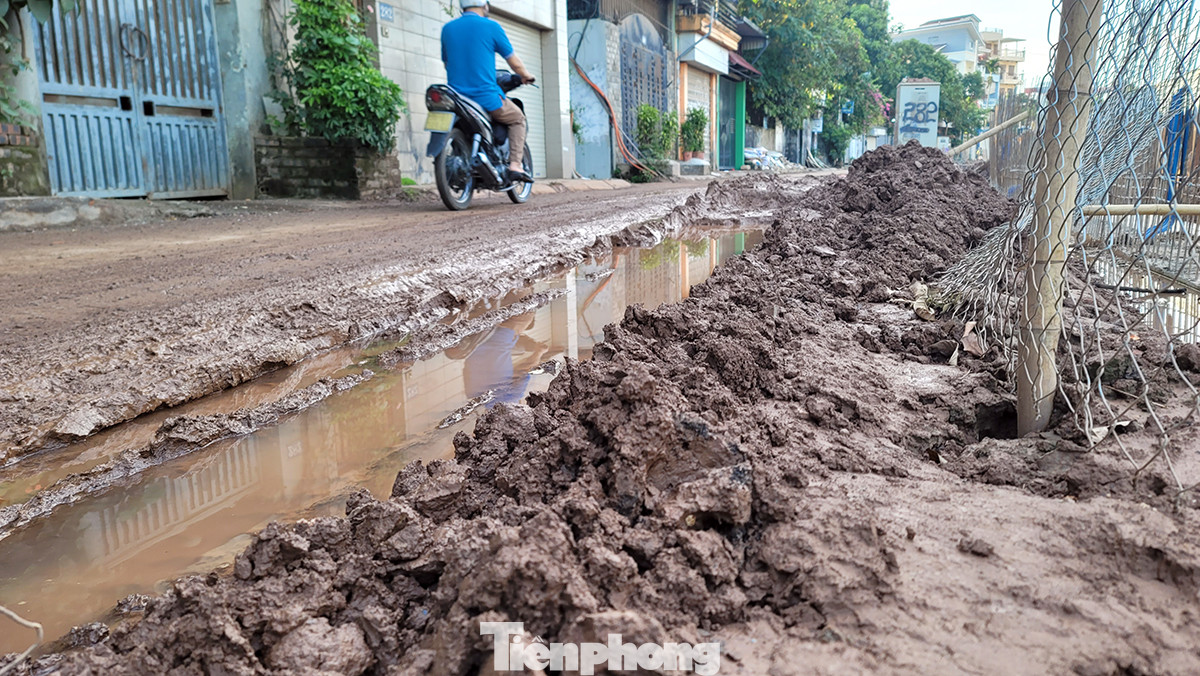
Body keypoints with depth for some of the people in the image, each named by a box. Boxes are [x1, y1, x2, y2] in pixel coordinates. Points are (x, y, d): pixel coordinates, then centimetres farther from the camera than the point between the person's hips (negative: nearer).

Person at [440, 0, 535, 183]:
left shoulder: (447, 29, 10)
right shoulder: (491, 27, -3)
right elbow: (514, 62, 4)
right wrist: (526, 76, 24)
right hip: (485, 96, -4)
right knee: (517, 118, 19)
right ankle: (515, 166, 4)